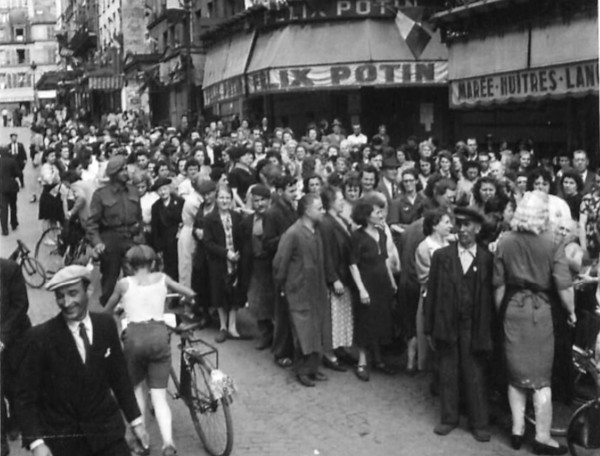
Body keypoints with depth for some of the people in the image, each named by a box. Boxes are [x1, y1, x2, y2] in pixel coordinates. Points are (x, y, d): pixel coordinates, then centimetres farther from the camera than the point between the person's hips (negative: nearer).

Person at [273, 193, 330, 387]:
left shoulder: (316, 232, 3)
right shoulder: (292, 234, -19)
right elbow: (279, 263, -14)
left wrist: (322, 286, 10)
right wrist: (282, 285, -4)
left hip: (317, 291, 7)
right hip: (300, 292, -7)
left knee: (317, 331, 12)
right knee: (304, 333, 0)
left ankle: (313, 367, 25)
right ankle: (302, 370, 15)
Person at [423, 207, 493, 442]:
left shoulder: (487, 259, -2)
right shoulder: (441, 256, 2)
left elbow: (490, 296, -1)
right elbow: (431, 293, 3)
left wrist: (489, 331, -4)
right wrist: (429, 328, 2)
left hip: (474, 327, -1)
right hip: (446, 325, 2)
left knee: (475, 376, 5)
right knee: (447, 374, 10)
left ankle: (479, 423, 17)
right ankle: (449, 418, 24)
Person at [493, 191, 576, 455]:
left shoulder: (505, 242, -4)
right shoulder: (551, 244, -12)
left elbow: (499, 285, -1)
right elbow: (563, 285, -13)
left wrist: (501, 313, 10)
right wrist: (571, 312, 2)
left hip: (512, 308, 3)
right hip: (540, 309, -3)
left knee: (516, 373, 15)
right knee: (541, 376, 6)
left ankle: (517, 430, 22)